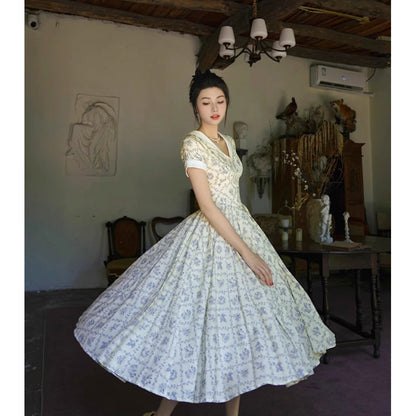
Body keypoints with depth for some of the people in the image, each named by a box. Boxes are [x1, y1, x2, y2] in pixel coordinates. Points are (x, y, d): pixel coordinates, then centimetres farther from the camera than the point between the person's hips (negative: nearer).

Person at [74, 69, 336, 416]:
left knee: (239, 316, 11)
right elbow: (208, 207, -19)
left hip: (241, 228, 8)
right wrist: (246, 252, -20)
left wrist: (249, 245, 19)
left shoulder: (228, 142, 13)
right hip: (211, 237, -8)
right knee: (199, 322, -2)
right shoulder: (193, 144, -12)